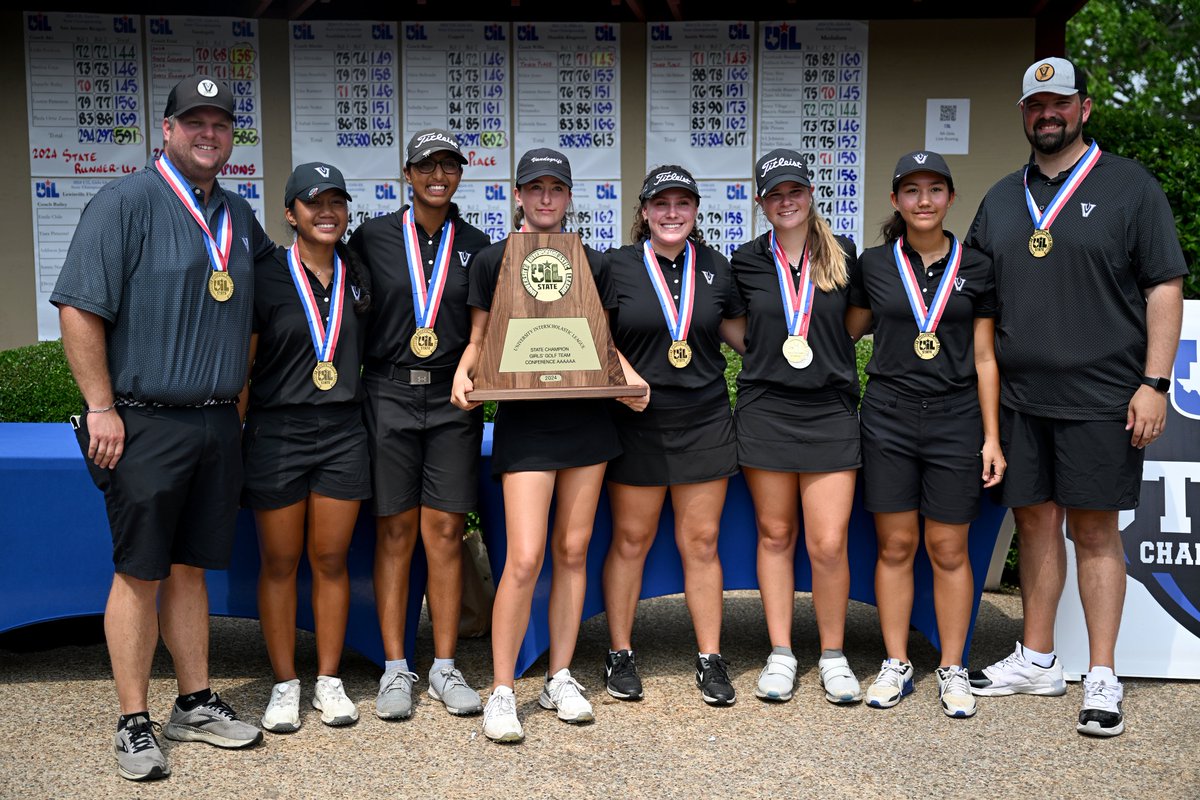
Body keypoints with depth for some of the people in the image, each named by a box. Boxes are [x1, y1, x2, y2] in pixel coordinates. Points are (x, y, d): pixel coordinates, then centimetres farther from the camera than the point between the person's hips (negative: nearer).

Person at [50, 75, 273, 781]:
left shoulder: (238, 216, 14)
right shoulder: (126, 201, -5)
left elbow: (250, 310, 27)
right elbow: (79, 308, -10)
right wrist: (101, 406, -12)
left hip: (218, 424, 6)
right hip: (145, 423, -5)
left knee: (190, 567, 13)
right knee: (139, 573, 1)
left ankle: (197, 705, 23)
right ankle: (134, 724, 11)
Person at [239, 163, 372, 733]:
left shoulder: (356, 275, 8)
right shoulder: (265, 277, -2)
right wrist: (231, 438, -6)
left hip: (343, 432, 3)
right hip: (276, 433, -2)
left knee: (330, 559, 8)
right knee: (280, 562, 5)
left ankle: (329, 682, 19)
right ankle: (284, 685, 17)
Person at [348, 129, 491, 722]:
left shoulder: (476, 245, 9)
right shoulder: (373, 238, 4)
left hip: (454, 398, 1)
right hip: (389, 395, -1)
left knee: (445, 532, 3)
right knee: (396, 533, 3)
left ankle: (445, 668, 13)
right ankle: (394, 668, 13)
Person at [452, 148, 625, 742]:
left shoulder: (590, 263, 12)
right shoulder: (492, 261, 4)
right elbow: (479, 340, 7)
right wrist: (464, 372, -13)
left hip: (586, 418, 4)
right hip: (524, 420, -3)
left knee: (573, 550, 7)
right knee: (525, 558, -10)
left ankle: (560, 679, 20)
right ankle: (502, 691, 4)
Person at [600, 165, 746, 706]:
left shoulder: (715, 267, 8)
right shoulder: (617, 266, 0)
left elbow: (741, 331, 18)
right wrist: (626, 373, -9)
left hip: (705, 422, 2)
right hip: (637, 424, -2)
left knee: (701, 542, 6)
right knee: (631, 540, 6)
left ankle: (710, 659, 16)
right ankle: (620, 654, 21)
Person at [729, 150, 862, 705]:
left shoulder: (842, 257, 5)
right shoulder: (746, 262, 5)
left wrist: (826, 351, 6)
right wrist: (769, 353, 6)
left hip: (831, 410, -1)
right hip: (765, 410, 1)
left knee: (829, 544, -4)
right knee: (775, 535, 8)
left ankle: (833, 655, 14)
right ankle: (780, 654, 19)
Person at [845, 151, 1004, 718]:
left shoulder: (975, 267, 4)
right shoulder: (874, 264, 4)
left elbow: (984, 359, 4)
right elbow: (846, 331, 18)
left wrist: (992, 437, 2)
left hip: (955, 417, 0)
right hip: (889, 416, 1)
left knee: (949, 549, 4)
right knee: (895, 545, 5)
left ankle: (952, 670, 17)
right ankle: (896, 666, 17)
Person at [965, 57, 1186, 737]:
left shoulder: (1130, 186, 1)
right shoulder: (1002, 198, 14)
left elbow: (1165, 288, -3)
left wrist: (1155, 382, -11)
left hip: (1101, 397, -4)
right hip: (1021, 395, 4)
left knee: (1095, 530, 0)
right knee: (1037, 522, 11)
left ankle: (1103, 678, 10)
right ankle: (1037, 661, 23)